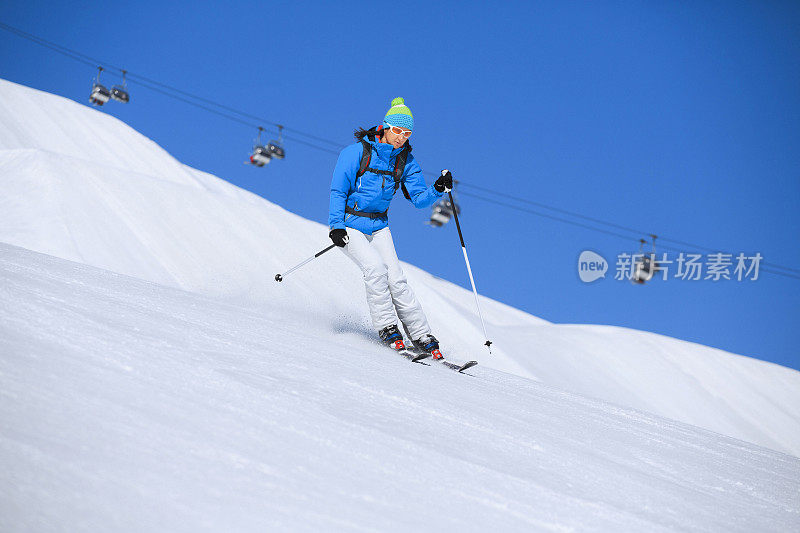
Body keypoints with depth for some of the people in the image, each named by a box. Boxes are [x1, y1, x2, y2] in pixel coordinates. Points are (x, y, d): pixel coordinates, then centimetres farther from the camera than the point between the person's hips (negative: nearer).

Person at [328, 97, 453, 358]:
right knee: (375, 268, -24)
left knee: (395, 278, -10)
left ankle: (422, 336, -7)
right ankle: (386, 327, -14)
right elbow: (338, 191, -11)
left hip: (379, 227, 4)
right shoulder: (357, 152, -13)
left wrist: (437, 189, -21)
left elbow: (419, 198, -1)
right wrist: (336, 226, -20)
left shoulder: (406, 161, 1)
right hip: (348, 226, -4)